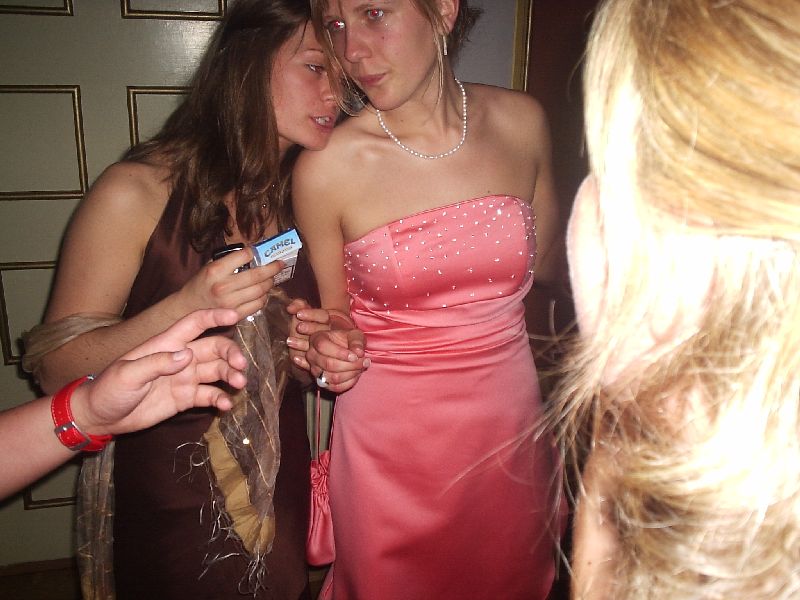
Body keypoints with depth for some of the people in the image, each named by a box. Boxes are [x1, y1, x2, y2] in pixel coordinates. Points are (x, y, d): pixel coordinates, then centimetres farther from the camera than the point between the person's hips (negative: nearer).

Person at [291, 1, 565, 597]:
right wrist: (334, 352, -19)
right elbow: (336, 317, 1)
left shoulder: (520, 122, -5)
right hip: (391, 445, -2)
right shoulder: (327, 168, -13)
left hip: (510, 423, 3)